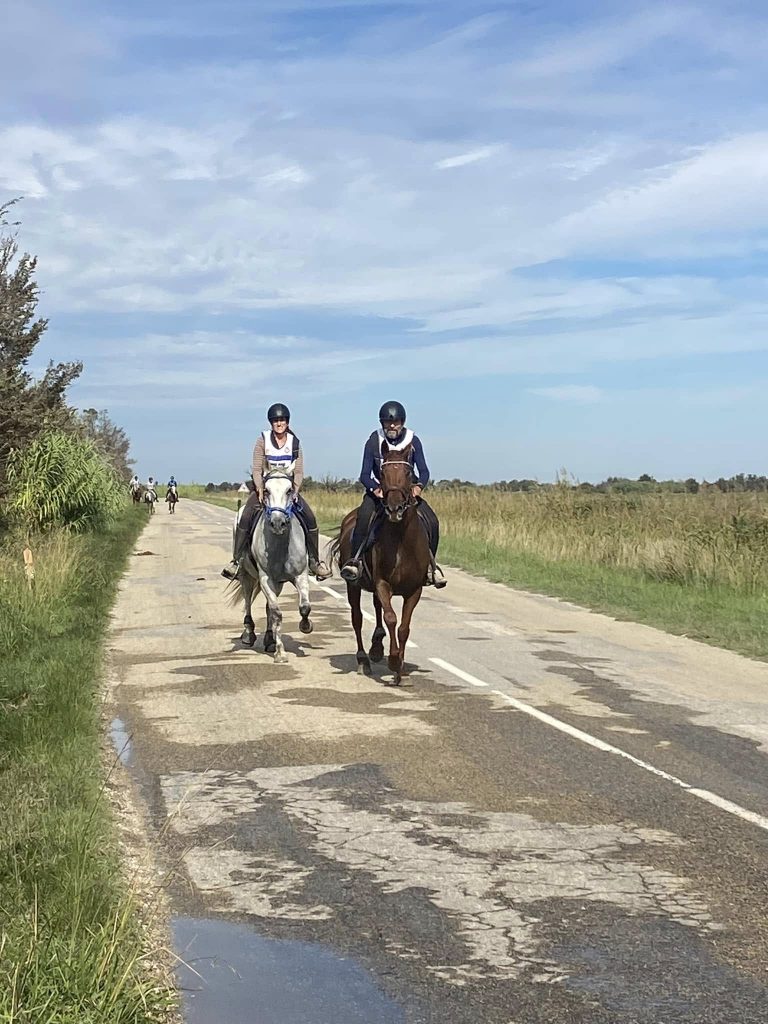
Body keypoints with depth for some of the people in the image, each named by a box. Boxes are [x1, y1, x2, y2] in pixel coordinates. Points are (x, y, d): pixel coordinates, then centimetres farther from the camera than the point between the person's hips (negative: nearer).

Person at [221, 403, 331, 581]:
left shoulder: (295, 443, 2)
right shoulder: (262, 440, -4)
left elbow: (299, 472, 0)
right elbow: (257, 469, -6)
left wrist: (295, 490, -16)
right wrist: (260, 490, -20)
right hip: (264, 485, -2)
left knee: (310, 519, -15)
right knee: (246, 518, -24)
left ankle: (314, 560, -2)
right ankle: (237, 560, -15)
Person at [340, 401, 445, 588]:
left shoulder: (413, 441, -1)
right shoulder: (374, 442, -6)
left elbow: (424, 471, -4)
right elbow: (364, 475, -8)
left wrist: (419, 485, -27)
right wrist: (376, 489, -30)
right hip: (378, 490, -2)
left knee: (432, 521, -17)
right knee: (364, 515, -33)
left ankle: (429, 565, 1)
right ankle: (355, 560, -29)